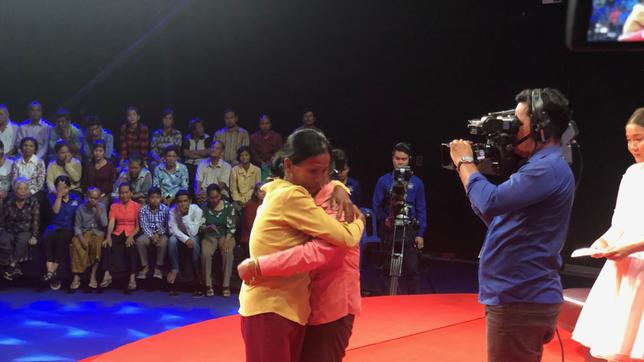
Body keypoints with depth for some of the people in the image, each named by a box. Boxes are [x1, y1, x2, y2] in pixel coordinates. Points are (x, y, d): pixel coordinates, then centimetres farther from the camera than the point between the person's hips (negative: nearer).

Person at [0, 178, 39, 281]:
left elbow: (36, 221, -7)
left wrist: (34, 236, -16)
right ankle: (16, 267, -29)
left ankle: (12, 266, -27)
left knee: (22, 239, -36)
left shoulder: (33, 202, -2)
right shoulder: (9, 201, 3)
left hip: (26, 231, -2)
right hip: (10, 231, 2)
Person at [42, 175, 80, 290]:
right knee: (47, 237, -35)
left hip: (69, 228, -1)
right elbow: (56, 210, -7)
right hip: (55, 226, 1)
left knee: (62, 238, -37)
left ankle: (52, 272, -33)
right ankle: (51, 272, -39)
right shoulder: (53, 198, 12)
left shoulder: (76, 199, 12)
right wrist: (59, 196, -8)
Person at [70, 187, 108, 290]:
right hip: (84, 233, 0)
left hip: (98, 233, 0)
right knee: (77, 244, -33)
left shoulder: (101, 207, 7)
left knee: (97, 244, -35)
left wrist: (98, 209, -10)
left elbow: (104, 224, -4)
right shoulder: (81, 208, 6)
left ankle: (93, 275, -29)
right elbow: (77, 226, 2)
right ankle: (76, 276, -32)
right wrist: (81, 238, -16)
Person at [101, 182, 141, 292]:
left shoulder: (136, 206, 6)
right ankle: (107, 275, -34)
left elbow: (138, 226, 0)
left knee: (130, 247, -35)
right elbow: (111, 222, -1)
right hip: (118, 233, 2)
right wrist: (108, 236, -19)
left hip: (131, 233, -2)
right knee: (106, 245, -29)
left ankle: (132, 278, -39)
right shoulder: (114, 206, 13)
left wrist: (131, 236, -19)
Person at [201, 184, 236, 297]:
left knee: (228, 252, -32)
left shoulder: (229, 206, -2)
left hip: (225, 236, 0)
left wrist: (226, 241, -19)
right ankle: (208, 285, -23)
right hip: (209, 236, 1)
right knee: (205, 253, -31)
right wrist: (208, 227, -24)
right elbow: (200, 226, 0)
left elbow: (231, 227, -5)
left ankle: (226, 285, -26)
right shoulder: (204, 207, 1)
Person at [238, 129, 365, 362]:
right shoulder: (291, 197, -17)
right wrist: (359, 220, 3)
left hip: (289, 306, 10)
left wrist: (340, 193, 6)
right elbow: (345, 238, -19)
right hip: (269, 308, -10)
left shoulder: (281, 192, 11)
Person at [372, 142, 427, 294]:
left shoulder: (416, 182, 3)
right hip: (389, 229, 1)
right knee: (388, 268, 6)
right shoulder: (383, 181, 3)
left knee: (412, 269, -5)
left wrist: (420, 234, -2)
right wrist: (384, 219, -14)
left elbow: (421, 209, 3)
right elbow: (376, 205, 3)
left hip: (409, 230, 0)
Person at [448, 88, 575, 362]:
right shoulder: (541, 166, 18)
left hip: (521, 300, -11)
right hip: (520, 296, 11)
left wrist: (464, 162, -10)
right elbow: (496, 216, 21)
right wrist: (467, 168, 12)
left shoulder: (549, 167, -16)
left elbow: (491, 202, -27)